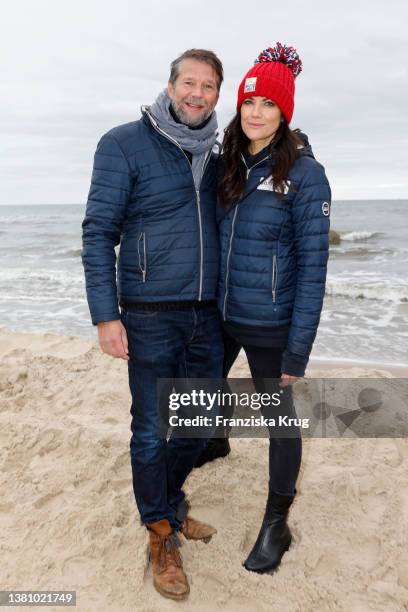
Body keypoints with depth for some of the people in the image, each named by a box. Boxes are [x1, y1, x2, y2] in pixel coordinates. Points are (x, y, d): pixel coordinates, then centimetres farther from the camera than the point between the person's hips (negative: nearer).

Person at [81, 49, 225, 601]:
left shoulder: (215, 157, 12)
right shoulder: (125, 145, -5)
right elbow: (98, 233, -9)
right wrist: (106, 315, -14)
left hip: (207, 316, 6)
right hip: (151, 317, -5)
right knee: (152, 431, 5)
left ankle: (168, 501, 42)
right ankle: (162, 534, 28)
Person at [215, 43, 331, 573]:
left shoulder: (304, 173, -11)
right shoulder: (227, 165, 5)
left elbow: (312, 266, -12)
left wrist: (298, 348, -14)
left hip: (269, 325, -5)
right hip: (218, 317, 5)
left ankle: (277, 523, 31)